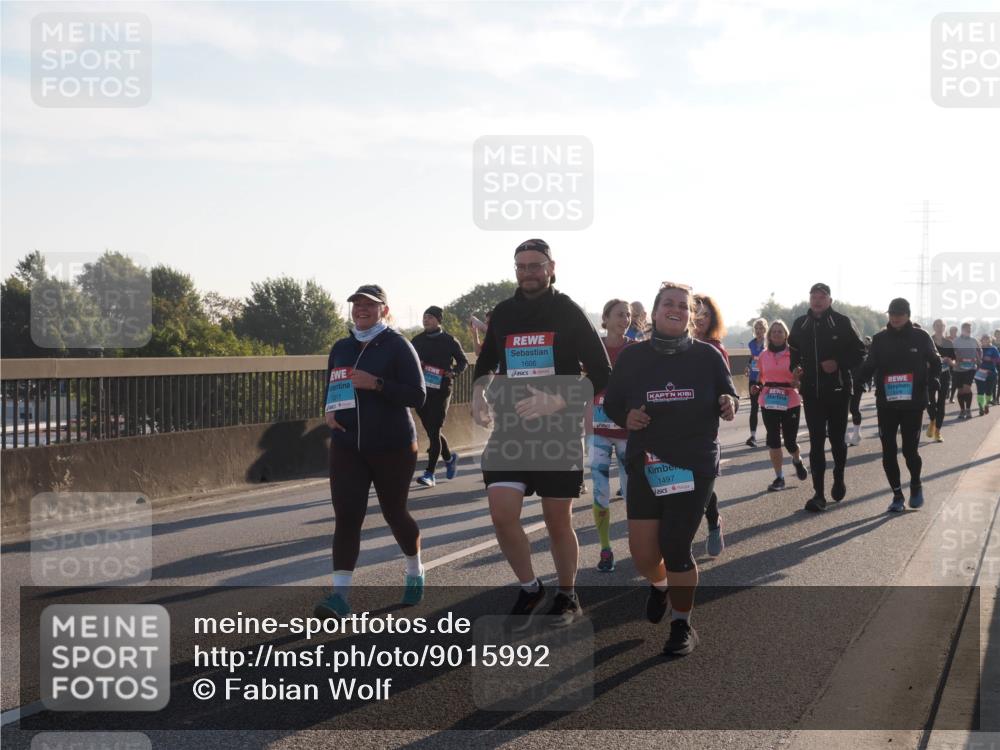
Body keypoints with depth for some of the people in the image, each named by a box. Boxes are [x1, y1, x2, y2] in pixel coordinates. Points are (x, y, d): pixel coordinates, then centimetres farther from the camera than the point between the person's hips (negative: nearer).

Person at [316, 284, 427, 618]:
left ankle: (415, 572, 36)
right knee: (346, 516, -9)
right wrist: (329, 410, 0)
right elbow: (332, 389, 23)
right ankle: (340, 594, -12)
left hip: (393, 447, -4)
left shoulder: (397, 345, -6)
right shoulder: (341, 348, 11)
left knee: (394, 513, 10)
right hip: (347, 448, 4)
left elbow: (418, 395, -12)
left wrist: (376, 383, -23)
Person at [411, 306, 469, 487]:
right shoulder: (417, 340, 11)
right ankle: (449, 458, 37)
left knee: (434, 431, -8)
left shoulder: (449, 340, 1)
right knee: (431, 430, 11)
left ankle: (430, 473, -7)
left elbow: (463, 361, 8)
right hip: (421, 391, 5)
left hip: (441, 390, -4)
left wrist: (453, 372, -10)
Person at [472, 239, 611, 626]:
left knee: (558, 521, 5)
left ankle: (566, 596, 26)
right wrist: (478, 393, -1)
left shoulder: (568, 312, -4)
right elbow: (485, 364, 21)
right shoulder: (503, 313, 7)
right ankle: (529, 588, 12)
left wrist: (558, 402, -21)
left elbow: (601, 374, -7)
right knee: (502, 514, -10)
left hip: (559, 431, -3)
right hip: (510, 429, 3)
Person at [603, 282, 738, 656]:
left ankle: (682, 625, 20)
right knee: (643, 553, 0)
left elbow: (729, 397, 7)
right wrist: (625, 418, -12)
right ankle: (659, 584, 39)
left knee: (676, 549, -3)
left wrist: (729, 406, -16)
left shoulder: (707, 355, -1)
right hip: (646, 465, 2)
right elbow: (611, 402, 9)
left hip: (695, 466, -1)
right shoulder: (632, 356, 0)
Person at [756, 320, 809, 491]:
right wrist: (757, 387, 0)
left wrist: (798, 382, -18)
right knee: (773, 439, 1)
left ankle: (797, 461, 38)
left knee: (790, 441, 2)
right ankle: (779, 478, 11)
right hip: (768, 402, 2)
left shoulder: (793, 354, -3)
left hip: (790, 402, -2)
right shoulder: (763, 355, 5)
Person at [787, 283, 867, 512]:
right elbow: (794, 353, 17)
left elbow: (859, 352, -2)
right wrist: (794, 369, -2)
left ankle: (839, 480, 35)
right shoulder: (800, 324, 6)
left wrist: (839, 364, -16)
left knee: (837, 439, 11)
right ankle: (819, 494, -3)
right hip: (811, 392, 2)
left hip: (838, 390, -2)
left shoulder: (842, 323, -4)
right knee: (816, 442, -2)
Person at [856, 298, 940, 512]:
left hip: (913, 403, -2)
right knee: (888, 452, 1)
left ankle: (916, 485, 26)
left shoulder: (920, 337, 0)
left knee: (910, 450, -2)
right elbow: (869, 368, 4)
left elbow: (935, 364, 10)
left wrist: (925, 382, -4)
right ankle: (897, 495, 14)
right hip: (886, 404, 2)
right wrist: (860, 372, -17)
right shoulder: (880, 339, 4)